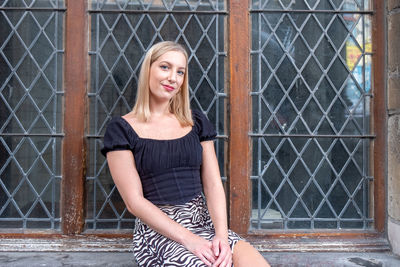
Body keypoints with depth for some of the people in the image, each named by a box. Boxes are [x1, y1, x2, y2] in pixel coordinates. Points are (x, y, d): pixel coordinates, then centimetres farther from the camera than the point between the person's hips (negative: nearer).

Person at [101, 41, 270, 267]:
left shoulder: (197, 122, 11)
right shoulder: (122, 129, -1)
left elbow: (213, 185, 5)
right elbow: (135, 201, -7)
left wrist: (221, 235, -11)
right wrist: (188, 239, -15)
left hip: (204, 222, 4)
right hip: (158, 230, -3)